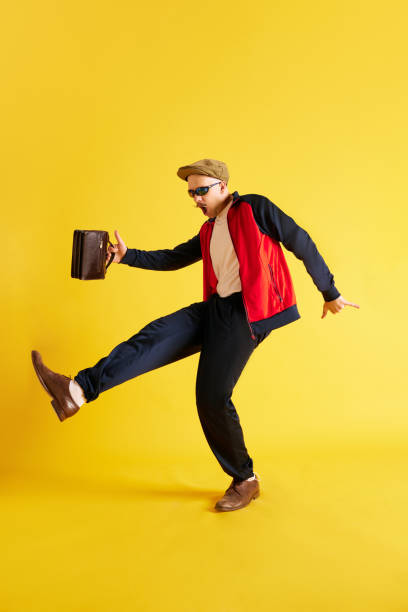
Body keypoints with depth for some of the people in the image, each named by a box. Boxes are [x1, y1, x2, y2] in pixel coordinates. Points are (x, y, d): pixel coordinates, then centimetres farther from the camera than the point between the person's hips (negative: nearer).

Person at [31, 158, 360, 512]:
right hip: (216, 307, 8)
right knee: (155, 337, -12)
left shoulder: (254, 208, -3)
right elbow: (174, 258, 23)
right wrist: (128, 256, 10)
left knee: (212, 396, -11)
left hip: (246, 312, -8)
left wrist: (330, 293, 2)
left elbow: (301, 243, -2)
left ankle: (245, 480, 8)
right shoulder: (209, 231, 20)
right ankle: (76, 392, -20)